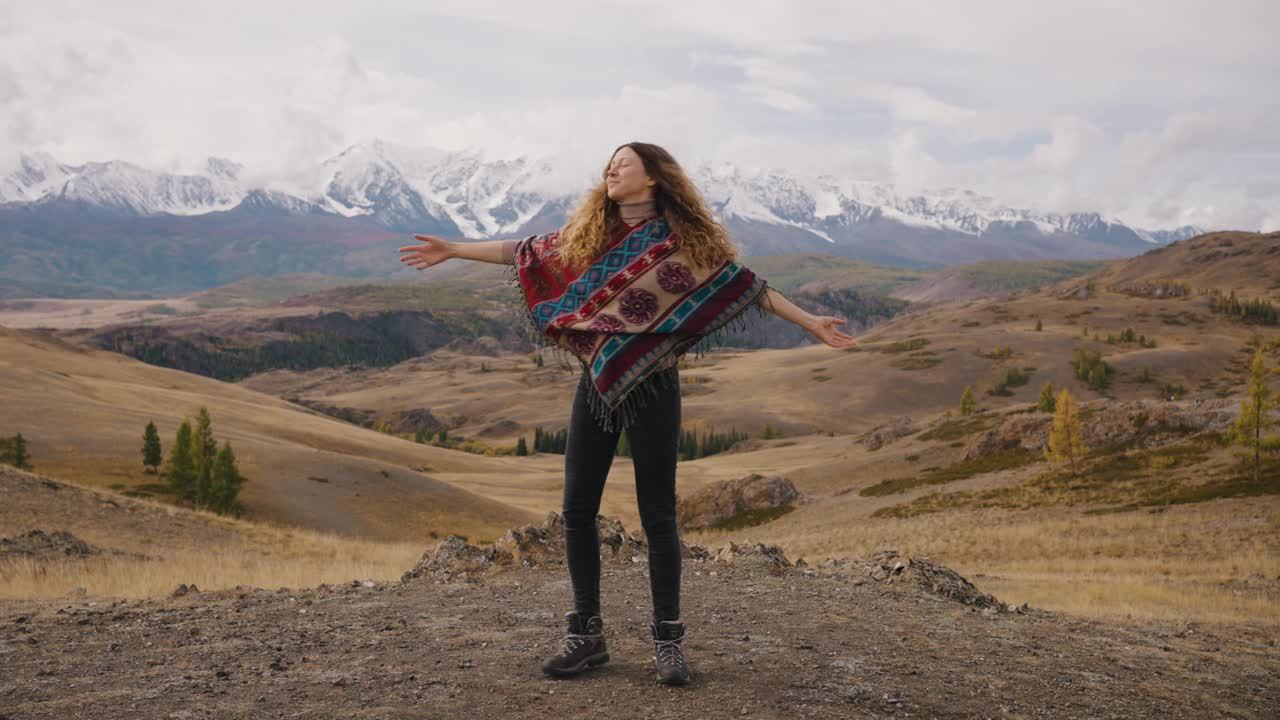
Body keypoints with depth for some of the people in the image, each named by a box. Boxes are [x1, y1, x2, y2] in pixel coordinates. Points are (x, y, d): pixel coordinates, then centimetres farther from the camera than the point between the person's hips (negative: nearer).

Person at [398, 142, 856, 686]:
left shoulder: (683, 239, 0)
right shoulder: (588, 231, 10)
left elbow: (743, 285, 0)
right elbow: (528, 253, 17)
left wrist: (810, 322, -4)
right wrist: (451, 250, 19)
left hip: (652, 387, -4)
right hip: (596, 385, 4)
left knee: (657, 515, 1)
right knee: (577, 509, 3)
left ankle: (667, 639, 14)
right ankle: (587, 633, 17)